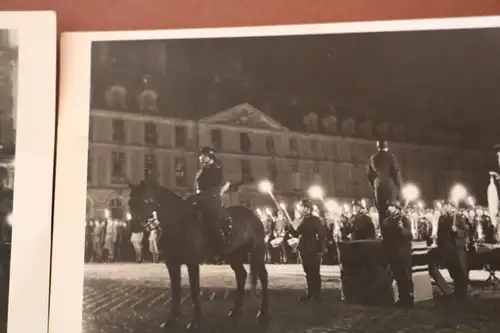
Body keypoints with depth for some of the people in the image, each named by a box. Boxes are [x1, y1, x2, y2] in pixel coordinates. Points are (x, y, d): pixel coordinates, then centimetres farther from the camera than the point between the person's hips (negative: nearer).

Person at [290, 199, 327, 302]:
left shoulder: (315, 220, -11)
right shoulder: (300, 220, 8)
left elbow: (322, 234, -14)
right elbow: (297, 234, 10)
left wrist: (321, 249, -16)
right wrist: (294, 228, -9)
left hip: (313, 250, -6)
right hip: (304, 250, 6)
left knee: (315, 272, 1)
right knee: (308, 272, 12)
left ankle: (317, 294, 9)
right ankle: (310, 293, 19)